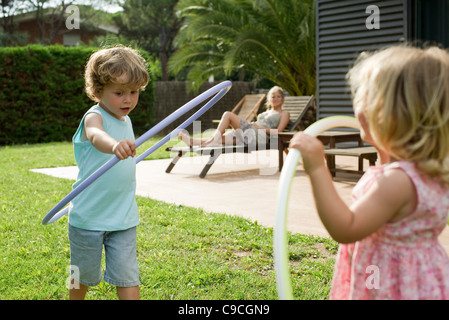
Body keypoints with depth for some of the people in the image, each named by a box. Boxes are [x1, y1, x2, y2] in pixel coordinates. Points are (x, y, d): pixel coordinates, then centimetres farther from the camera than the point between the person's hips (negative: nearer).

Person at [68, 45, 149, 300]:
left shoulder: (125, 120, 7)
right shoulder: (95, 117, -16)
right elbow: (97, 136, -42)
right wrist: (114, 145, -64)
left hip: (123, 219, 5)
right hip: (88, 217, -5)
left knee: (128, 278, 1)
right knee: (83, 275, 13)